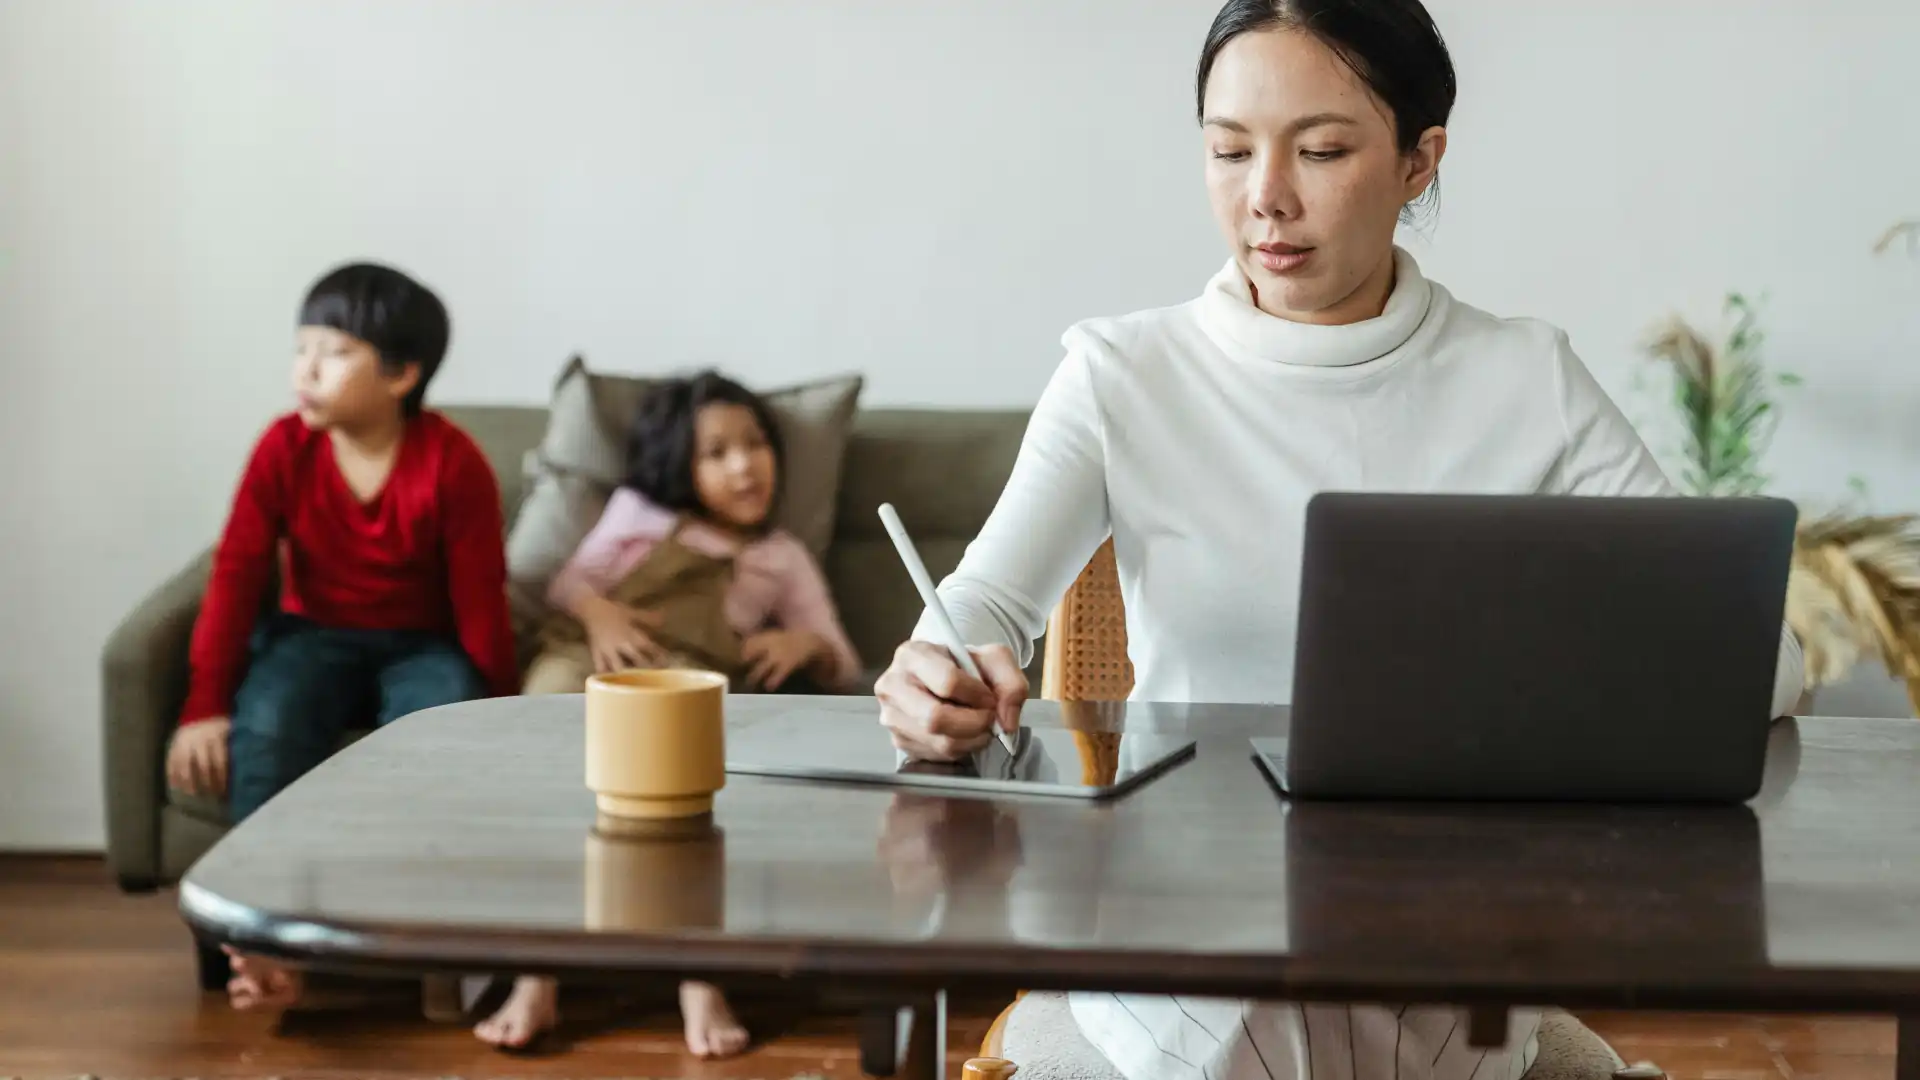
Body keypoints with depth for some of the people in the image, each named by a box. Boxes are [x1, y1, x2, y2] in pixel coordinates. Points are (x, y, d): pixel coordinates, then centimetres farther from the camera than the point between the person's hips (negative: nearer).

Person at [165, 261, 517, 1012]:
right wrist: (205, 704, -15)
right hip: (314, 635, 2)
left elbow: (481, 599, -11)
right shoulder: (283, 448, -9)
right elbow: (238, 575, -9)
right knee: (265, 731, -31)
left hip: (422, 646, -1)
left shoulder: (452, 462, -15)